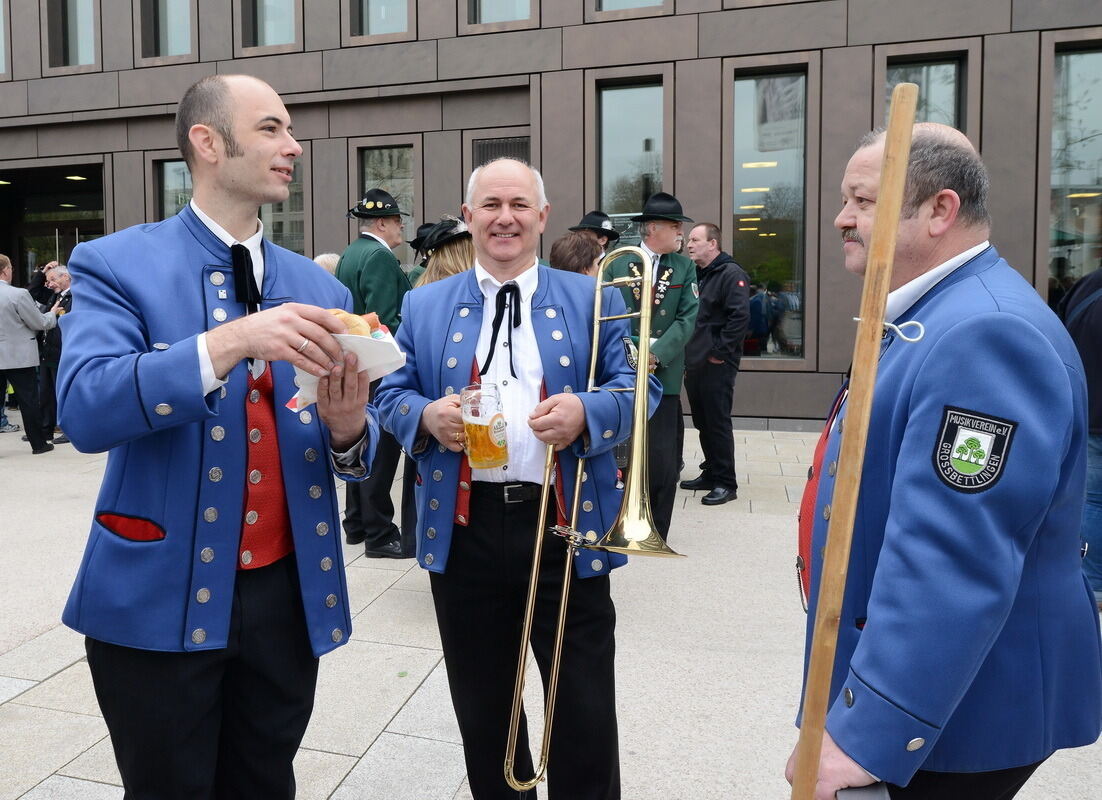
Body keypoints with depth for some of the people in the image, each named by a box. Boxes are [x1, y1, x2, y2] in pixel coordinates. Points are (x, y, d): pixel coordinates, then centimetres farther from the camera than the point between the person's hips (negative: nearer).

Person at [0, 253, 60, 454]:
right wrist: (52, 313, 10)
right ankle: (39, 443, 13)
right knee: (29, 401, 4)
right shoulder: (18, 295, -16)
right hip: (19, 357, -5)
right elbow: (40, 323, -10)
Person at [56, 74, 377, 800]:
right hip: (159, 600, -3)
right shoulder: (116, 264, -5)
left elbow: (354, 453, 6)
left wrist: (348, 428, -18)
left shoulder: (320, 289, 6)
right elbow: (84, 410, -21)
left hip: (289, 594, 4)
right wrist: (229, 342, -32)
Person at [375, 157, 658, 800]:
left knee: (586, 711, 6)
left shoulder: (593, 299, 6)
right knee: (482, 705, 17)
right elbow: (393, 392, 9)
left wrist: (586, 411, -20)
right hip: (465, 528, 2)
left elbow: (637, 386, 0)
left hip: (567, 527, -1)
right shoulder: (425, 305, 10)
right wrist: (426, 415, -13)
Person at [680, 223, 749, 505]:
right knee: (702, 422, 14)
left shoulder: (731, 274, -9)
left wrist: (720, 352, -18)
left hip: (717, 364, -8)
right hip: (694, 363, 8)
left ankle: (726, 483, 3)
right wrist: (688, 352, 12)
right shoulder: (694, 275, 16)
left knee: (718, 423, -5)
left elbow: (740, 316, -19)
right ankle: (710, 473, 25)